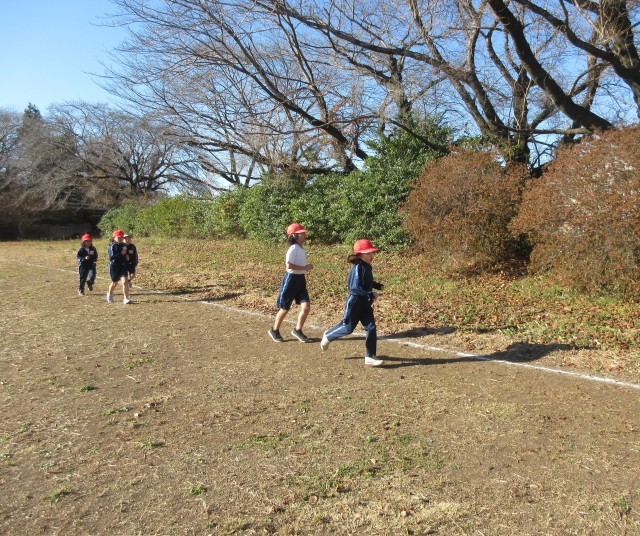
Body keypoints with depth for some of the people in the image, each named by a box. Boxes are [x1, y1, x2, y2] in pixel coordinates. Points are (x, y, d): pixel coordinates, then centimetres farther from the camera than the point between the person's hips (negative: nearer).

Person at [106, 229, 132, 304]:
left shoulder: (124, 245, 6)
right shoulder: (112, 246, -11)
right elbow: (111, 257, -21)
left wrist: (127, 257, 4)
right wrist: (121, 254, -29)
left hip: (123, 265, 3)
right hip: (114, 266, -3)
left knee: (124, 281, -14)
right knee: (115, 283, 14)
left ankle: (126, 298, -14)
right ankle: (109, 294, 44)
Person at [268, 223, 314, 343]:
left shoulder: (302, 248, 10)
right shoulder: (293, 249, -17)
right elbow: (289, 265, -27)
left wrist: (306, 268, 4)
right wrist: (304, 267, -22)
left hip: (301, 279, 8)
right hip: (291, 279, -8)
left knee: (306, 306, -2)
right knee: (285, 309, 5)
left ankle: (297, 330, 15)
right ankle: (274, 331, 25)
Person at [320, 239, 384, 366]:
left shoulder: (367, 267, 6)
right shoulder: (358, 267, -21)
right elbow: (355, 287, -28)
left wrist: (378, 286, 6)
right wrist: (371, 295, -30)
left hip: (365, 304, 8)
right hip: (355, 302, -8)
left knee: (371, 327, 2)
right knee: (348, 328, 6)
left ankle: (370, 356, 8)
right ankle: (328, 336, 33)